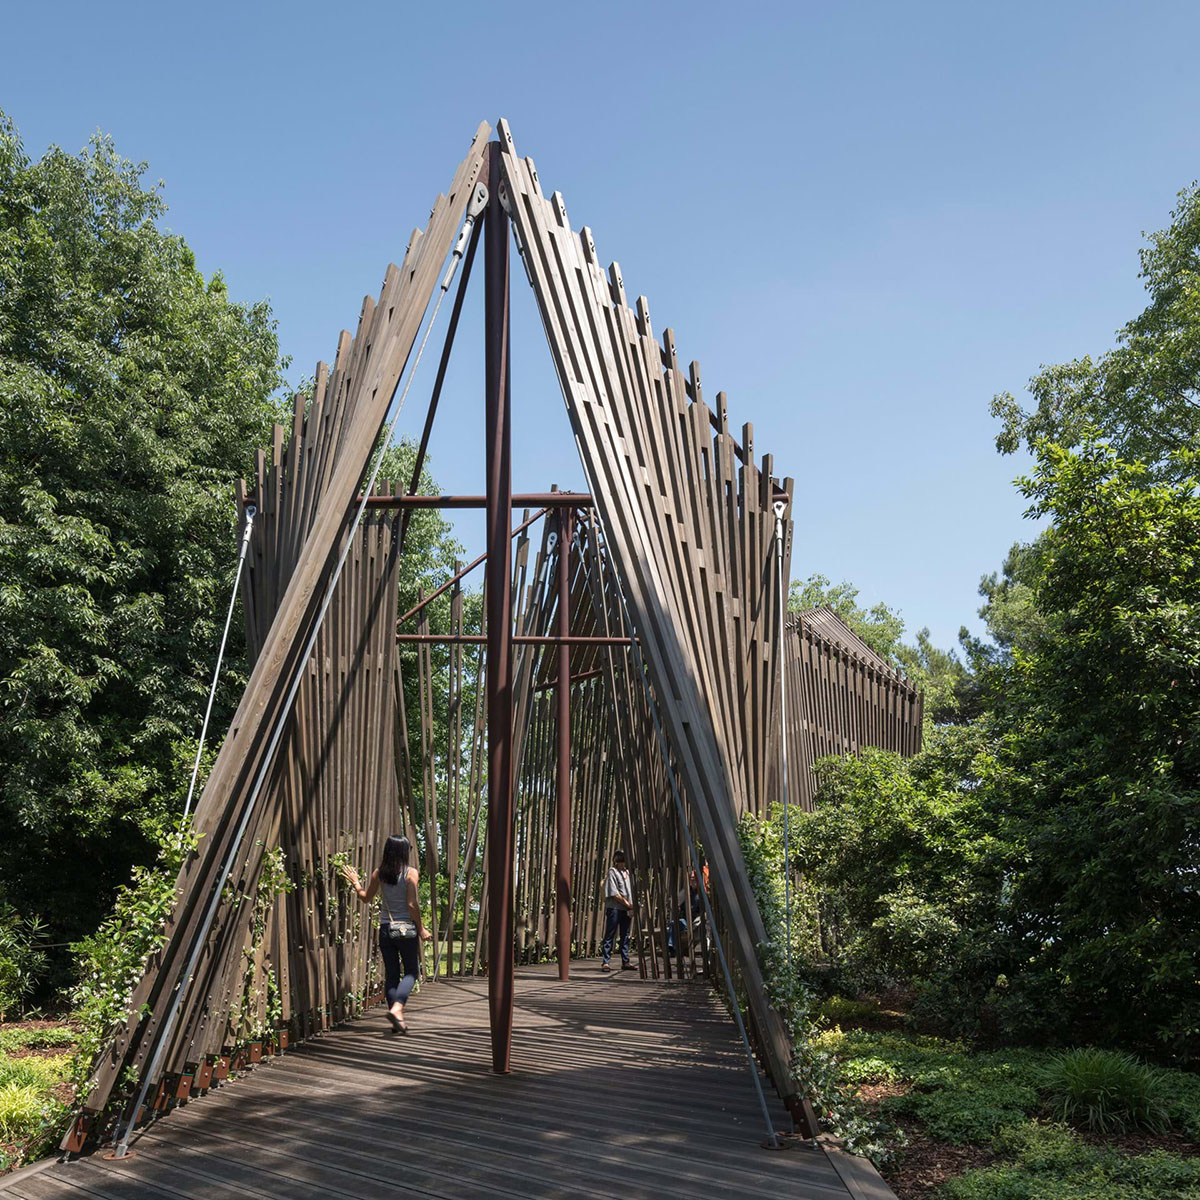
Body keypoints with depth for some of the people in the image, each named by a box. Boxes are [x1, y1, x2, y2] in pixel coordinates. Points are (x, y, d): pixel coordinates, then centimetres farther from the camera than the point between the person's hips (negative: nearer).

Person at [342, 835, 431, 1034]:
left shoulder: (379, 873, 2)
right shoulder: (410, 873, -9)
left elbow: (367, 897, 14)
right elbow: (412, 904, -12)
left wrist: (355, 883, 32)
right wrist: (421, 929, -3)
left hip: (386, 929, 4)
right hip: (406, 928, -4)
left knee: (392, 974, 12)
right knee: (411, 972, 8)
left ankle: (397, 1021, 12)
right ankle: (397, 1008, -16)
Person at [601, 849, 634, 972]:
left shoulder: (627, 872, 16)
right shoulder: (612, 871, -5)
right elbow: (614, 892, -11)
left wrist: (632, 905, 2)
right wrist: (627, 903, -11)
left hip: (627, 909, 7)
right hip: (614, 908, -7)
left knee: (625, 936, 9)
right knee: (609, 935, -5)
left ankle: (625, 961, 14)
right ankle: (605, 962, -5)